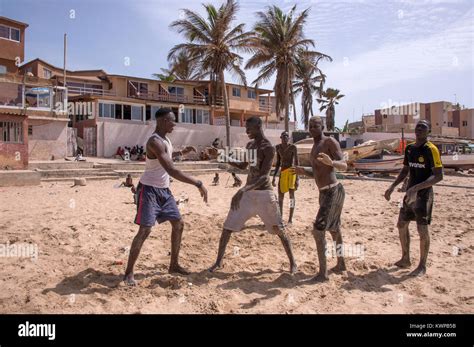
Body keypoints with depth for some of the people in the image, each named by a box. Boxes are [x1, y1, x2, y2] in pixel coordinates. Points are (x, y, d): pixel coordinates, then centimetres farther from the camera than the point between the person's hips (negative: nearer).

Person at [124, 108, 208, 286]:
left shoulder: (165, 140, 7)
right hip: (149, 190, -9)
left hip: (164, 190, 10)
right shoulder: (155, 142, -24)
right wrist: (198, 184, -35)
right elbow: (172, 170, -35)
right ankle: (129, 272, 4)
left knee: (178, 223, 11)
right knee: (145, 230, -11)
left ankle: (174, 265, 24)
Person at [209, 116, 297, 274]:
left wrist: (242, 190, -36)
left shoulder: (268, 148, -16)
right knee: (228, 226, 3)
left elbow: (264, 176, -25)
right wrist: (226, 158, 5)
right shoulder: (249, 145, 9)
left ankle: (292, 262, 22)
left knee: (279, 230, 4)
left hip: (264, 194, -6)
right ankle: (218, 262, 15)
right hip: (247, 192, 7)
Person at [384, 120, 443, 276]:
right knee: (401, 225, 12)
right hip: (409, 194, 7)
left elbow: (438, 176, -20)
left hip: (424, 195, -7)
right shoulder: (409, 148, 8)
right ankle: (405, 259, 28)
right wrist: (392, 187, 8)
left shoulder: (431, 149, -14)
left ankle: (422, 266, 13)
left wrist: (417, 187, -30)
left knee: (422, 230, -2)